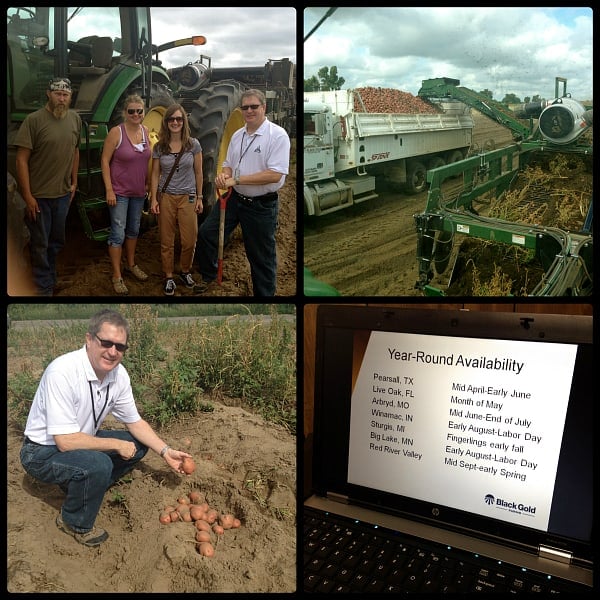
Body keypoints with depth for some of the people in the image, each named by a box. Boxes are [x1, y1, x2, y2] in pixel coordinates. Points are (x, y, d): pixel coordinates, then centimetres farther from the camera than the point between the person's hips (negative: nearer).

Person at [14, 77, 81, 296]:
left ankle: (50, 278, 38)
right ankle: (44, 287, 21)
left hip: (63, 194, 5)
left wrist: (74, 182, 14)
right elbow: (21, 160, -13)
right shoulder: (34, 120, -13)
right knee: (40, 243, 7)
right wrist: (27, 196, -16)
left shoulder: (75, 119, 3)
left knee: (56, 241, 18)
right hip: (39, 195, -5)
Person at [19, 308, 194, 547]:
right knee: (98, 464, -31)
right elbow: (65, 441, -32)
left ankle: (81, 485, 10)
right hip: (43, 451, -7)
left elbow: (135, 422, 3)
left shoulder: (119, 374, -10)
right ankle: (75, 523, -3)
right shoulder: (62, 372, -32)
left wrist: (166, 451, -6)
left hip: (83, 441, 7)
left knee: (138, 444, 1)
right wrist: (117, 445, -22)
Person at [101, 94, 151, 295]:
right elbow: (105, 161, -12)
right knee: (118, 234, -4)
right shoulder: (116, 132, -14)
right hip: (119, 192, -6)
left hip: (139, 191, 6)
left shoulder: (145, 131, 2)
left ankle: (131, 265, 36)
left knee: (134, 229, 19)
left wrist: (148, 183, 9)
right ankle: (117, 276, 6)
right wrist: (109, 190, -16)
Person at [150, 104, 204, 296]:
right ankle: (169, 277, 18)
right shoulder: (159, 147, 0)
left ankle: (185, 272, 25)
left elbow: (198, 173, 4)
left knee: (189, 240, 1)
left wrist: (199, 197, 3)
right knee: (167, 241, 4)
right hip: (165, 197, 1)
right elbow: (155, 174, 4)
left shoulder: (193, 144, -2)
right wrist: (153, 199, -2)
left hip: (187, 197, 0)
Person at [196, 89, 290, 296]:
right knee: (206, 233, 6)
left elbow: (275, 175, -24)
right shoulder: (237, 135, 8)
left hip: (262, 205, -6)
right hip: (235, 198, 6)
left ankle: (264, 293, 24)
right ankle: (208, 275, 29)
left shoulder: (277, 135, -15)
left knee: (261, 256, 5)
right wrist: (223, 175, -10)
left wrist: (235, 180, -24)